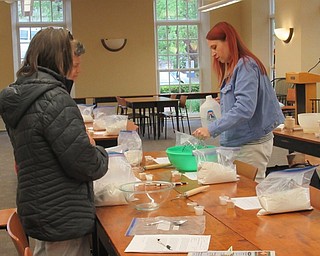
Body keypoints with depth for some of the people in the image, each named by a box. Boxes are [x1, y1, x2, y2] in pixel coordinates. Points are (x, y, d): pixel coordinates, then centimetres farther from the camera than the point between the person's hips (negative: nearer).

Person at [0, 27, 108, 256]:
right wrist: (100, 154, -2)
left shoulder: (20, 96, 5)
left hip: (39, 210, 9)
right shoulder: (54, 99, -23)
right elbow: (85, 165, -23)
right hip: (63, 219, -9)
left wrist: (84, 141, 10)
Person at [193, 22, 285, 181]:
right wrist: (223, 102, 5)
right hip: (237, 142, 9)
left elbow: (245, 108, -23)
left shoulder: (246, 66, -13)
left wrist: (212, 129, -25)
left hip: (252, 144, -9)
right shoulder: (232, 68, 16)